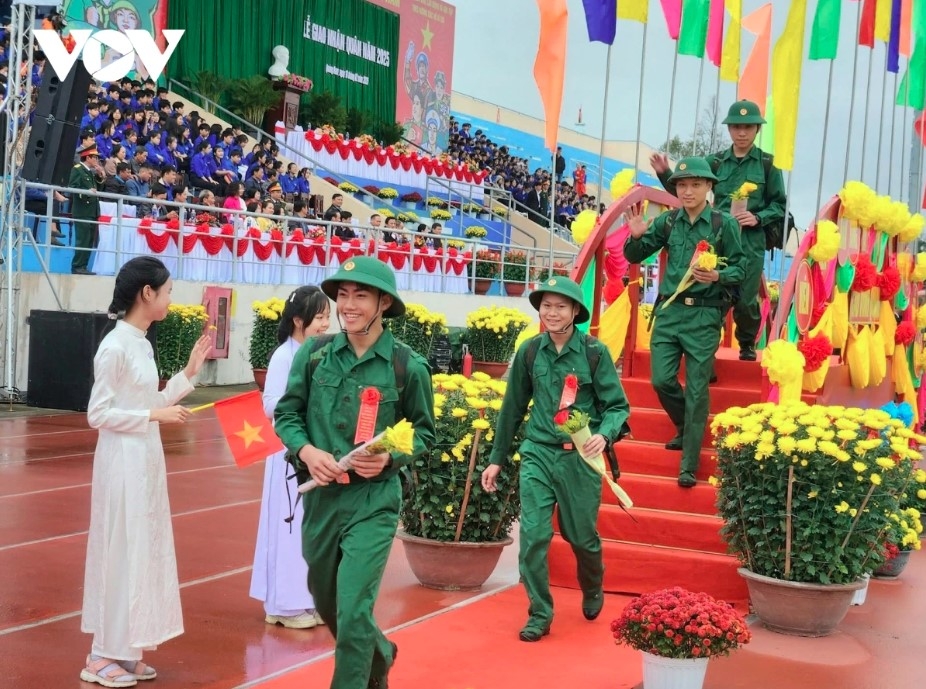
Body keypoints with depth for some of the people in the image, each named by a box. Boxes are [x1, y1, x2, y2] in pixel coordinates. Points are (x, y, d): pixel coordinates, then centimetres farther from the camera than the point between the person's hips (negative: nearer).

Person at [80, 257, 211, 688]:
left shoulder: (141, 343, 9)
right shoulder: (116, 346, -16)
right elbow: (97, 414, -17)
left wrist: (188, 374, 12)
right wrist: (156, 414, -19)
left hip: (146, 460, 9)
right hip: (123, 461, -9)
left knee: (143, 551, 12)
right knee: (120, 553, -2)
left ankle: (124, 651, 21)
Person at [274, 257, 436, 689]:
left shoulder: (408, 366, -8)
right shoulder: (313, 355, -2)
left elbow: (424, 431, 2)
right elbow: (286, 413, 6)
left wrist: (392, 457, -17)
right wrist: (307, 451, -13)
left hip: (374, 502, -4)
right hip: (321, 496, 4)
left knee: (353, 612, -9)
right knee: (326, 604, 21)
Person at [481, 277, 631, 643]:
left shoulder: (594, 352, -6)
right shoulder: (530, 351, 2)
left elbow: (618, 405, -2)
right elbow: (513, 407, 11)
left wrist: (604, 434, -24)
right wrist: (496, 458, 15)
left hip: (580, 456, -2)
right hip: (537, 452, 2)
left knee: (581, 536, 11)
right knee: (533, 535, -9)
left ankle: (593, 591, 42)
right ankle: (539, 615, 6)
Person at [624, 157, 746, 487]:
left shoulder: (724, 223, -5)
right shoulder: (668, 221, 5)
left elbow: (740, 268, -3)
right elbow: (635, 256, 12)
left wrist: (717, 276, -22)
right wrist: (636, 236, -9)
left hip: (705, 314, -3)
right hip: (669, 311, 4)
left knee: (696, 390, -1)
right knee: (662, 380, 1)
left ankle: (689, 467, 6)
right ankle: (686, 429, 32)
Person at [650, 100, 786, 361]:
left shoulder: (767, 164, 2)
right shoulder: (716, 161, 8)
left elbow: (779, 205, 5)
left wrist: (758, 218, -11)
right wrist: (665, 174, -4)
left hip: (751, 242, -2)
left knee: (745, 300, -2)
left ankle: (748, 345, 23)